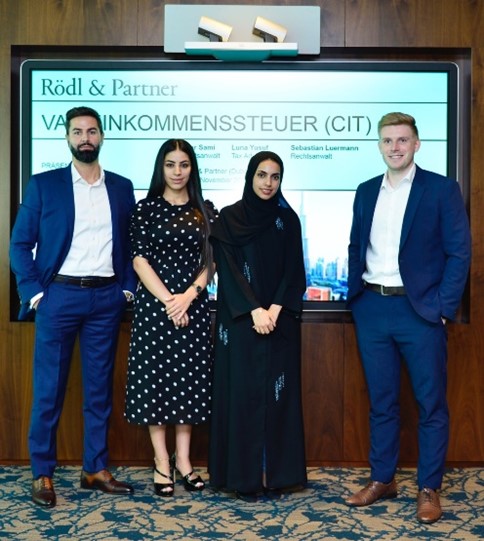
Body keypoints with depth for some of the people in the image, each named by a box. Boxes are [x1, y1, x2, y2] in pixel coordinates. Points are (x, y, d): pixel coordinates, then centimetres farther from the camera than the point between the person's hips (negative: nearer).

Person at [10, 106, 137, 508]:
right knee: (48, 390, 3)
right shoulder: (43, 185, 2)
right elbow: (20, 244, 0)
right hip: (59, 295, -2)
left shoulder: (122, 187, 9)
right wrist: (33, 292, -8)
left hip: (106, 298, 3)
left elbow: (131, 244, 12)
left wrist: (128, 288, 1)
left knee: (100, 388, 9)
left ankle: (95, 470, 20)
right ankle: (43, 473, 14)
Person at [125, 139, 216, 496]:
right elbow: (139, 259, -5)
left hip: (194, 304, 2)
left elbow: (211, 261, 3)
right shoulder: (146, 208, 1)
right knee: (155, 377, 1)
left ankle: (183, 459, 18)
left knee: (190, 379, 6)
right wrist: (167, 300, -14)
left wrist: (188, 296, -11)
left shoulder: (205, 210, 7)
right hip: (154, 303, -2)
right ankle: (162, 462, 12)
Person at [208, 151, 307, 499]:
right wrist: (254, 311, -16)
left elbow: (295, 272, 3)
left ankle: (277, 471, 11)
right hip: (240, 321, -2)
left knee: (279, 392, 3)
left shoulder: (288, 219, 8)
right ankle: (244, 474, 6)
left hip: (281, 322, 2)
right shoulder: (229, 218, 2)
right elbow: (228, 270, -6)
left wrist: (275, 310, -12)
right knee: (242, 392, -1)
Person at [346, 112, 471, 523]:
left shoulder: (442, 189, -3)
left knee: (431, 404, 4)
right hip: (372, 309, 4)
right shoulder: (366, 192, 11)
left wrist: (443, 307, -12)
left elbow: (459, 253, -6)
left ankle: (429, 489, 17)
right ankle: (382, 480, 25)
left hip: (420, 310, -4)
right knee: (381, 401, 13)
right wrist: (355, 296, 7)